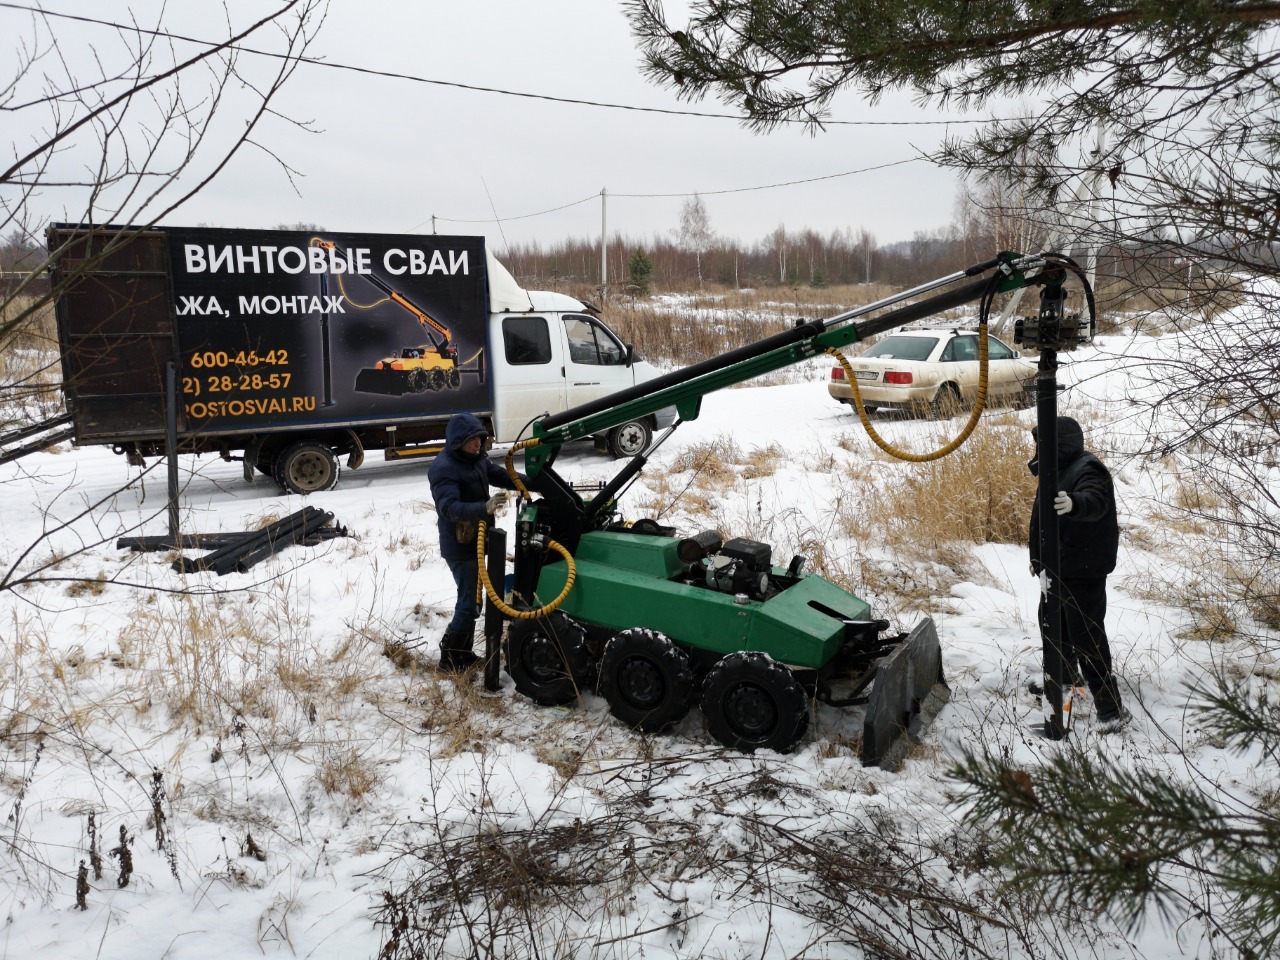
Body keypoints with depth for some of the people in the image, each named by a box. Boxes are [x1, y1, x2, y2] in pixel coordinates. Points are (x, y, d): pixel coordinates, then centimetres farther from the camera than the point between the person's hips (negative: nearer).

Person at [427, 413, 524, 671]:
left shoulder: (476, 460, 6)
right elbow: (450, 508, -34)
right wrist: (485, 508, -49)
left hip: (475, 542, 9)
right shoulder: (444, 468, -23)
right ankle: (449, 658, 7)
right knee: (470, 604, -6)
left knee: (470, 600, 18)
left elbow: (503, 476, 13)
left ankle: (463, 653, 31)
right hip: (459, 547, -9)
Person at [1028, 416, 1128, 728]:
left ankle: (1110, 707, -4)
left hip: (1084, 570, -11)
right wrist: (1038, 557, 26)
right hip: (1059, 565, 11)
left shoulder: (1087, 470, -21)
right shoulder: (1059, 469, 11)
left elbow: (1095, 501, -44)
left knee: (1086, 634, -11)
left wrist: (1074, 503, -66)